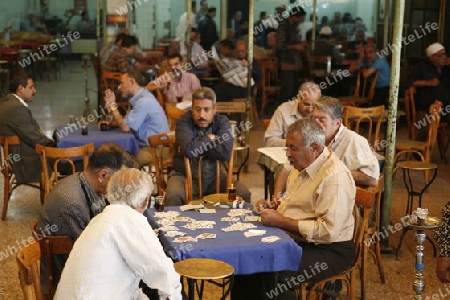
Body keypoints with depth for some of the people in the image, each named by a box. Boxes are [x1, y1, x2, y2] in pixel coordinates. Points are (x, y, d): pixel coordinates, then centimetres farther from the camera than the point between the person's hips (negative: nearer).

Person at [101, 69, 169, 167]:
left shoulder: (144, 101, -20)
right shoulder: (141, 97, 12)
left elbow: (125, 127, -18)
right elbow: (126, 122, 22)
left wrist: (112, 105, -9)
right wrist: (110, 124, 4)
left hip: (155, 149, -10)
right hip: (146, 145, 10)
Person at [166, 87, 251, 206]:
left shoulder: (222, 121, -2)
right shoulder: (184, 122, -9)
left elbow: (225, 152, -18)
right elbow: (188, 150, -27)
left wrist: (196, 147, -16)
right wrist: (210, 138, -12)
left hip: (213, 177, 3)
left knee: (244, 194, -16)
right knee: (174, 196, -33)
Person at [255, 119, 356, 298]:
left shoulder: (335, 177, -22)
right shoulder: (303, 164, 8)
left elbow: (328, 231, -28)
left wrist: (281, 221, -24)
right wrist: (273, 206, 6)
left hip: (329, 250, -9)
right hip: (297, 239, 9)